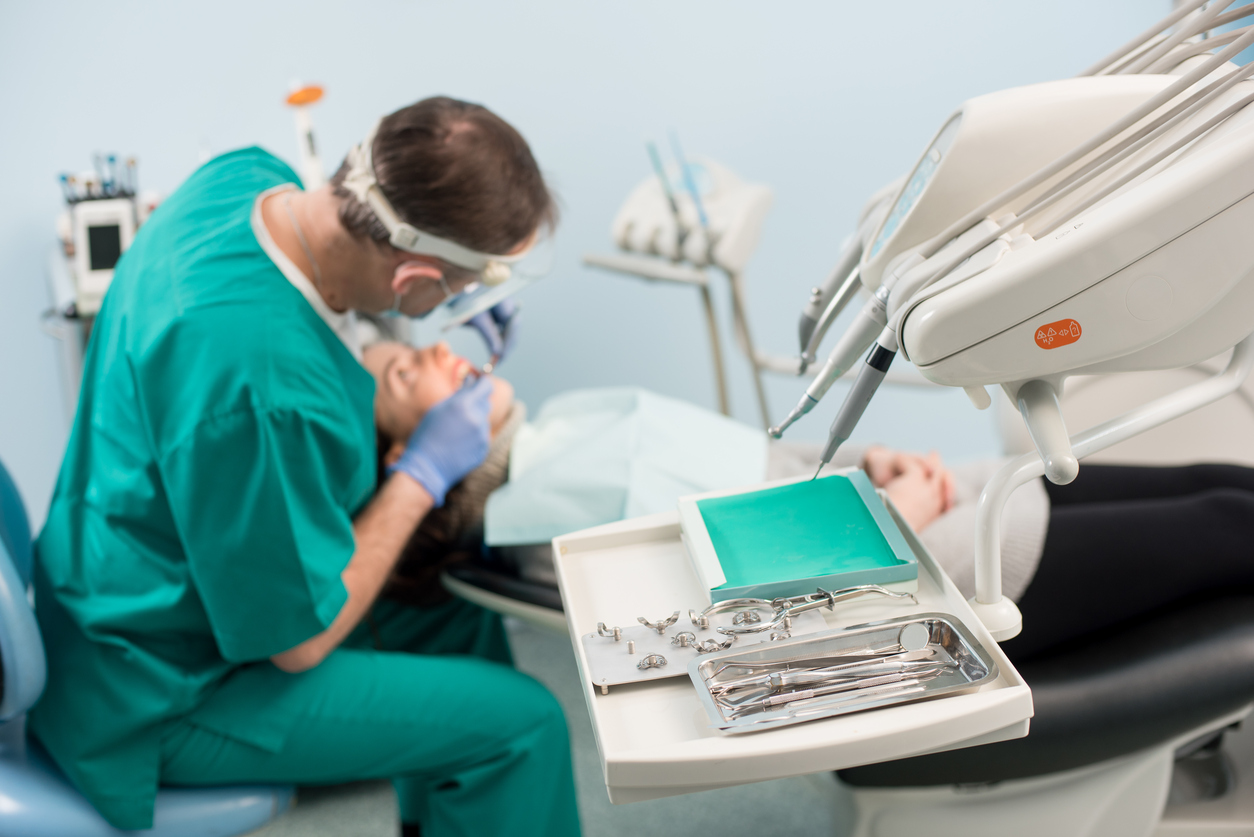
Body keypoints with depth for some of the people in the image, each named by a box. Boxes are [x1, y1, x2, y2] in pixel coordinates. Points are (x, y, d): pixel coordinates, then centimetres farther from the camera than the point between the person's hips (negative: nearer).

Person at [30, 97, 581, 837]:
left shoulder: (248, 178, -12)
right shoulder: (260, 389, -38)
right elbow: (298, 638, -24)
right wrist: (426, 470, -17)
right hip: (161, 697, -9)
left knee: (461, 622, 15)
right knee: (519, 722, -10)